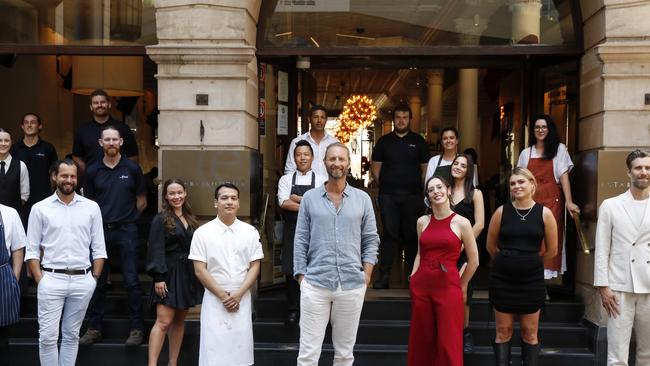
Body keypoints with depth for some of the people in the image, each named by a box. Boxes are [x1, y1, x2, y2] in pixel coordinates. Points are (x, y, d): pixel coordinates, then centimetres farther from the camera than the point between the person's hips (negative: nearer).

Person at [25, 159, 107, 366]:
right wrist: (40, 280, -6)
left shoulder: (91, 207, 5)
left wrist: (94, 278, 1)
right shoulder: (40, 208, 1)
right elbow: (32, 250, 2)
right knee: (48, 336, -1)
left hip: (82, 280, 2)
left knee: (72, 335, 11)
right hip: (51, 279, -1)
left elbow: (98, 248, 7)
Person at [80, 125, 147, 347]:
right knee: (97, 281, 8)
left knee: (132, 281, -2)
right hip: (100, 229, 2)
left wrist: (125, 217, 6)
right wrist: (102, 218, 4)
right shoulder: (93, 171, 6)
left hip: (126, 231, -2)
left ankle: (137, 329, 6)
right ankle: (94, 328, 17)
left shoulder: (132, 168, 2)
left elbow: (141, 201, 7)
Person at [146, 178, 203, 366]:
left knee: (179, 321, 10)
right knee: (163, 322, -12)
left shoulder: (190, 220, 13)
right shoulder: (161, 220, -5)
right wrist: (158, 278, -17)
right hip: (169, 275, -6)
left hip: (187, 276, 6)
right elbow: (156, 251, -10)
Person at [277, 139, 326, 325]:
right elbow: (283, 202, -8)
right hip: (292, 231, 1)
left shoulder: (321, 180, 4)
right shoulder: (286, 179, 6)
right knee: (292, 271, 4)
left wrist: (297, 198, -10)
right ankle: (293, 310, 18)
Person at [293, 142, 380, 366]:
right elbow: (301, 240, 5)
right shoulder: (310, 198, 5)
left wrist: (367, 274, -1)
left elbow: (371, 240, 8)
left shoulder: (362, 199, 7)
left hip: (352, 285, 1)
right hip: (315, 284, -1)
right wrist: (301, 276, -1)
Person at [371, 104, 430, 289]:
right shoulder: (384, 141, 9)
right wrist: (384, 184, 3)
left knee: (412, 234, 4)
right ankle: (384, 274, 2)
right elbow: (375, 167, 10)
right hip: (388, 196, 0)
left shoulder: (418, 141, 8)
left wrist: (420, 186, 2)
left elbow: (425, 168, 10)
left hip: (412, 195, 0)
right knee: (389, 233, -1)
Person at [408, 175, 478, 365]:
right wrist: (414, 276, 8)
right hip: (421, 286, 4)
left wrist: (461, 286, 10)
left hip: (448, 287, -4)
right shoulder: (422, 221, 8)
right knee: (421, 341, 10)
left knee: (448, 344, -2)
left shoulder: (461, 223, -3)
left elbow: (473, 260, 4)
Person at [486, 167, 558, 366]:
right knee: (503, 331, 7)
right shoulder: (502, 211, -3)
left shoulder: (544, 213, -4)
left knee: (530, 332, 9)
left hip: (532, 279, 0)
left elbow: (552, 250, 5)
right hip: (502, 279, 0)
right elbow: (491, 246, 8)